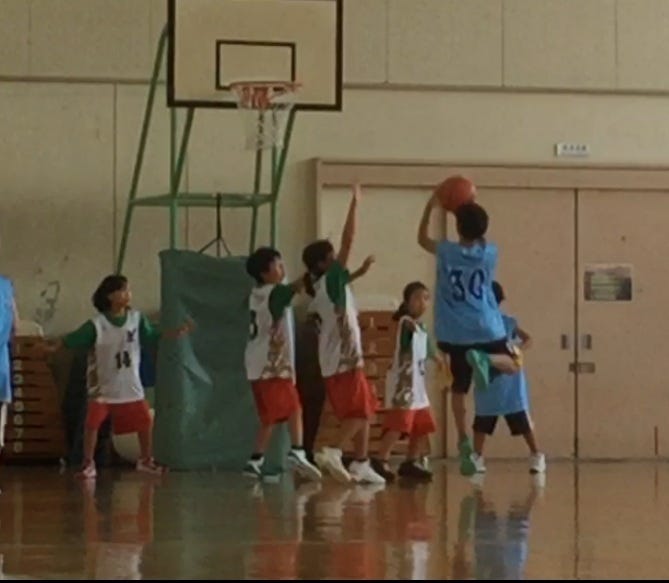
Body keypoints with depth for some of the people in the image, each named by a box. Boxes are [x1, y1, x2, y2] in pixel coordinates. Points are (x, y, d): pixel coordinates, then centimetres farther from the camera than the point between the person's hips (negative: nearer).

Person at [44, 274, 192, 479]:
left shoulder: (137, 318, -2)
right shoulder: (97, 324, -15)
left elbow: (152, 336, 9)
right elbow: (72, 339, -15)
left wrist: (179, 332, 1)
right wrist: (54, 346, -31)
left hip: (131, 385, 4)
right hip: (103, 386, -4)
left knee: (145, 420, 8)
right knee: (93, 423, -9)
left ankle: (146, 459, 27)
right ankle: (88, 464, 3)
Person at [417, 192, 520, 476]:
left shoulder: (446, 252, -5)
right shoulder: (490, 253, -1)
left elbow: (422, 239, 16)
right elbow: (479, 240, 24)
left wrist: (430, 206, 21)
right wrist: (473, 209, 25)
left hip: (456, 335, 0)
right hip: (488, 330, 0)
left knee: (459, 389, 8)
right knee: (511, 364, 21)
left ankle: (464, 442, -5)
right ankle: (485, 359, -15)